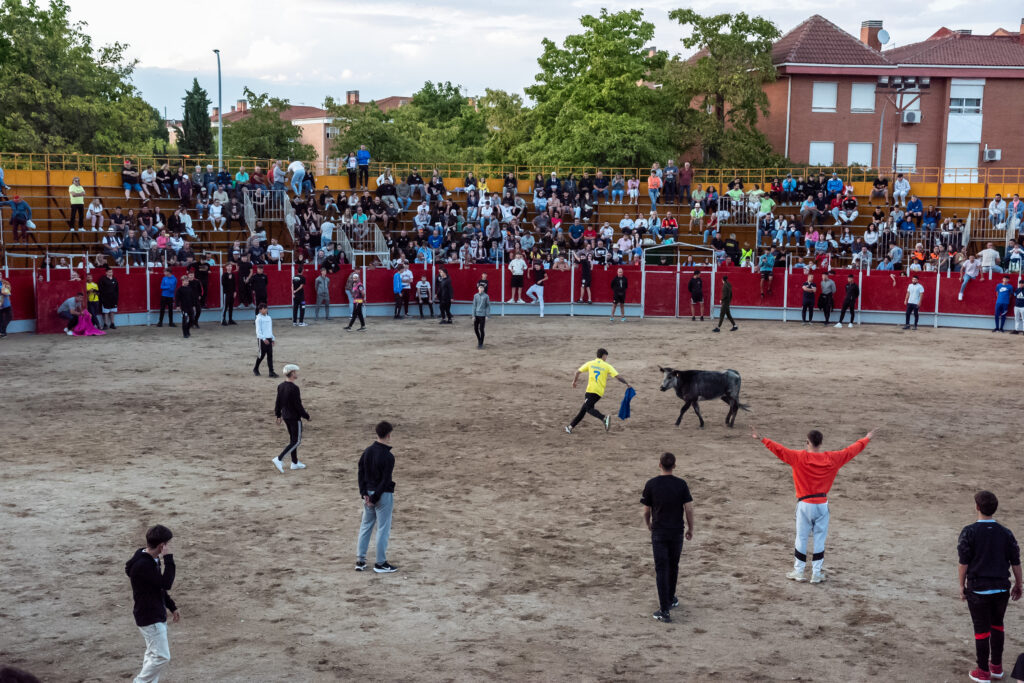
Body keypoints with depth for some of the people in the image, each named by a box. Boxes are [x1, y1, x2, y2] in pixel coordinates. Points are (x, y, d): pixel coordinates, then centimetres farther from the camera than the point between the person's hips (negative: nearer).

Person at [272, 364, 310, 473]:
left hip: (285, 416, 8)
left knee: (293, 439, 19)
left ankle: (295, 463, 27)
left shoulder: (280, 386, 2)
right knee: (296, 441, 1)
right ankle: (279, 459, -9)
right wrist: (307, 416, -8)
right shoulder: (294, 388, -23)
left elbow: (278, 402, 9)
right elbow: (298, 405, -20)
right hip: (295, 417, -8)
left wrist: (278, 415, 21)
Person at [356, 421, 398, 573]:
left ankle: (360, 561, 19)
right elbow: (385, 480, -19)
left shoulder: (368, 451, 3)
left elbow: (361, 472, 3)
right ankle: (380, 563, 10)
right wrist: (375, 498, -13)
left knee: (365, 526, 16)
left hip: (368, 492, 7)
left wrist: (364, 493, 1)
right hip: (383, 494, -7)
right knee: (383, 529, 4)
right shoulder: (388, 457, -18)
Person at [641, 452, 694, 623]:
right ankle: (671, 599, 36)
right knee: (673, 566, 20)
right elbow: (689, 509, -6)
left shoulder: (651, 484, -8)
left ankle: (664, 610, -7)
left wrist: (649, 526, 17)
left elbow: (646, 511, -2)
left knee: (661, 570, -1)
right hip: (677, 532, 2)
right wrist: (690, 529, 7)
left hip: (659, 532, -2)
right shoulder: (681, 484, -5)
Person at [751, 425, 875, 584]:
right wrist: (866, 440, 25)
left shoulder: (799, 457, -10)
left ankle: (799, 572, 17)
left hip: (804, 504, -2)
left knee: (801, 538, 9)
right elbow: (851, 451, 10)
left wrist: (761, 439, -9)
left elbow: (779, 450, -14)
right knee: (820, 539, 9)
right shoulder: (831, 458, -2)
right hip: (822, 504, 2)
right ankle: (816, 573, 14)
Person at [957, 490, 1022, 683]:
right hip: (1001, 588, 4)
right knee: (997, 625, 21)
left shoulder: (969, 532, -10)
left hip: (978, 589, -4)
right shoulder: (1005, 533, 0)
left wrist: (961, 586, -1)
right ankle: (996, 666, 28)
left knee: (981, 629, 5)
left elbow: (963, 562, -11)